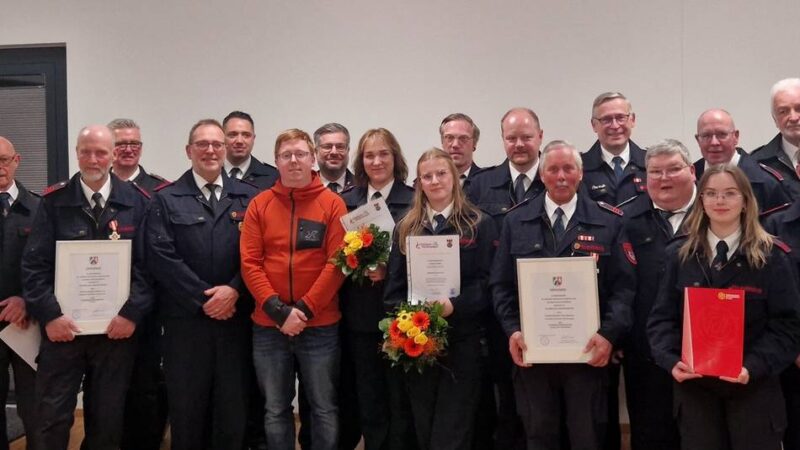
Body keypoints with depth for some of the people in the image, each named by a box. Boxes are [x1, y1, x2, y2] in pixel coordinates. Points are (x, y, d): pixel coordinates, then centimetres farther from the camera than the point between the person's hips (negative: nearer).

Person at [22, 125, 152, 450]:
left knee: (108, 418, 11)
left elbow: (148, 263, -2)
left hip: (116, 328, 0)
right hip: (62, 327, 0)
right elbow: (34, 264, -2)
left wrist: (132, 313, -12)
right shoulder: (53, 202, 1)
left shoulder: (137, 202, 1)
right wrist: (49, 315, -12)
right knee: (53, 417, 4)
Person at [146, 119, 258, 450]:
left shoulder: (248, 197, 8)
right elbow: (161, 257, -6)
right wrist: (203, 298, -11)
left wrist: (234, 291, -13)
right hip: (186, 320, -1)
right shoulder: (166, 200, 4)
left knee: (233, 406, 8)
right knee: (186, 407, 8)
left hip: (236, 318, 1)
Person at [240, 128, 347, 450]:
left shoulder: (332, 203, -1)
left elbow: (337, 263, -7)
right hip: (268, 326, 2)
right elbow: (250, 263, -1)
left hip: (320, 325, -2)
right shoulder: (260, 204, 4)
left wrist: (305, 308, -14)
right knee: (276, 410, 14)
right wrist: (277, 310, -12)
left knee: (324, 409, 8)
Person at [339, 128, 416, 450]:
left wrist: (389, 269, -16)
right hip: (360, 314, 3)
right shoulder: (346, 201, 8)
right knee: (368, 400, 11)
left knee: (401, 398, 5)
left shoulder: (414, 201, -1)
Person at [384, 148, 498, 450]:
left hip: (461, 340, -3)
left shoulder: (479, 225, 2)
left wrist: (454, 305, -20)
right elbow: (395, 284, 9)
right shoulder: (406, 228, 11)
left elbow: (487, 280, -5)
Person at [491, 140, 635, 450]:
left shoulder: (608, 221, 3)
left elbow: (624, 286, -2)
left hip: (589, 351, -1)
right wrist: (512, 330, -9)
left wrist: (609, 334, -15)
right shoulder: (516, 221, 7)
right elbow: (501, 285, 5)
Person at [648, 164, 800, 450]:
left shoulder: (771, 255, -2)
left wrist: (754, 367, -19)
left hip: (754, 385, -1)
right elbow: (662, 317, 2)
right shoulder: (679, 254, 4)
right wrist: (671, 360, -14)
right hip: (693, 385, 2)